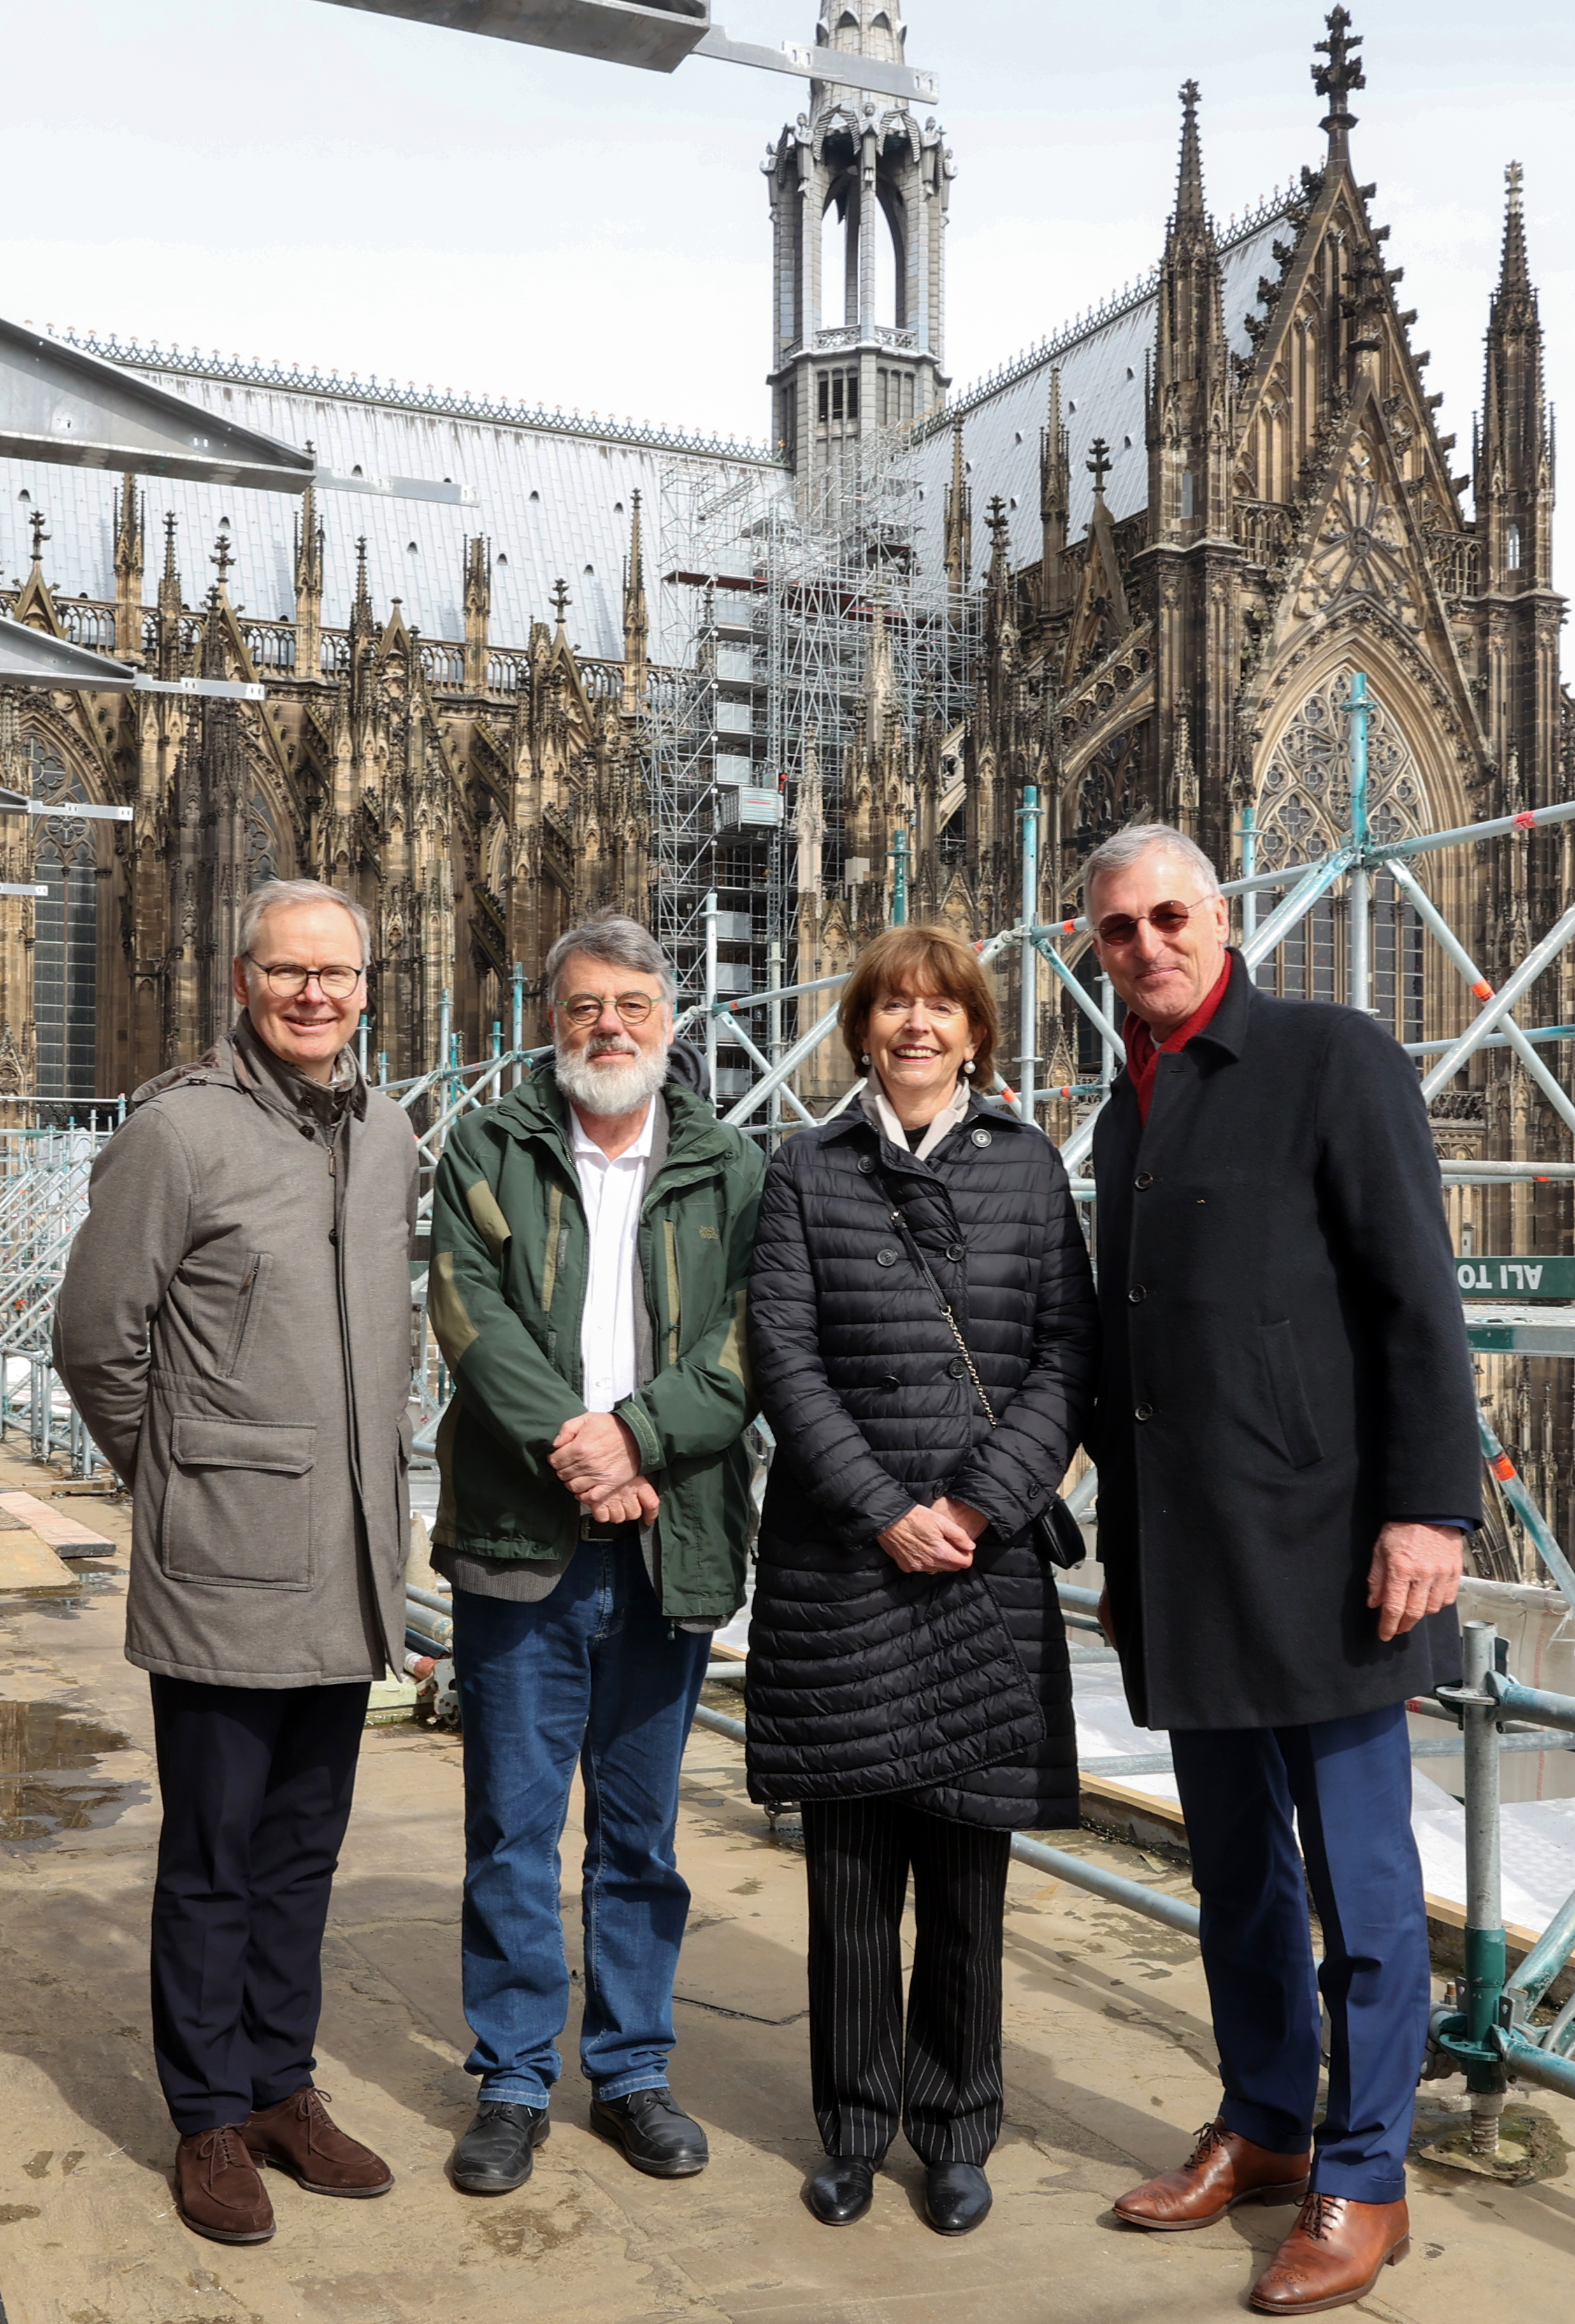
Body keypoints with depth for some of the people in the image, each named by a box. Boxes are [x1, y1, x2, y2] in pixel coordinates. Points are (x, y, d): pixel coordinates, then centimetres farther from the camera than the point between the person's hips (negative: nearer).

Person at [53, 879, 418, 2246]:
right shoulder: (176, 1130, -10)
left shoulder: (388, 1136, 9)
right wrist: (182, 1477, 4)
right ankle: (210, 2118, 22)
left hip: (347, 1567, 6)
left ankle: (282, 2089, 30)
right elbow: (97, 1341, -5)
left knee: (305, 1843, 16)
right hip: (223, 1568, -5)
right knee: (214, 1851, 7)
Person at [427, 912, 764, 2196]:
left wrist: (637, 1433, -18)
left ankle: (633, 2068, 27)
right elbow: (471, 1311, -7)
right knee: (512, 1826, 6)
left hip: (670, 1545, 1)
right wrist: (571, 1450, -17)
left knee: (643, 1830, 12)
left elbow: (748, 1342, -4)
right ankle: (514, 2081, 21)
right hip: (518, 1543, -1)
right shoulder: (490, 1152, 5)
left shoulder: (733, 1169, 6)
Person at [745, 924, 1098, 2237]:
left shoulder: (1028, 1167, 7)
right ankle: (856, 2129, 23)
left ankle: (957, 2136, 23)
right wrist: (884, 1512, -11)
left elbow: (1067, 1353, 1)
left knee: (968, 1858, 6)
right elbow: (783, 1356, -2)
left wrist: (980, 1503, -11)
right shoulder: (807, 1173, 5)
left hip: (986, 1555, 0)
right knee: (851, 1860, 7)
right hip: (838, 1561, 0)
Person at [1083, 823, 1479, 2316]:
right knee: (1236, 1870, 16)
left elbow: (1417, 1302, -11)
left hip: (1317, 1549, -7)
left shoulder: (1333, 1060, -5)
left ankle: (1362, 2181, 16)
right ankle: (1263, 2128, 31)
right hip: (1186, 1572, 7)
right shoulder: (1125, 1115, 16)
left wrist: (1429, 1506, -17)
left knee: (1358, 1876, 3)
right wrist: (1121, 1547, 18)